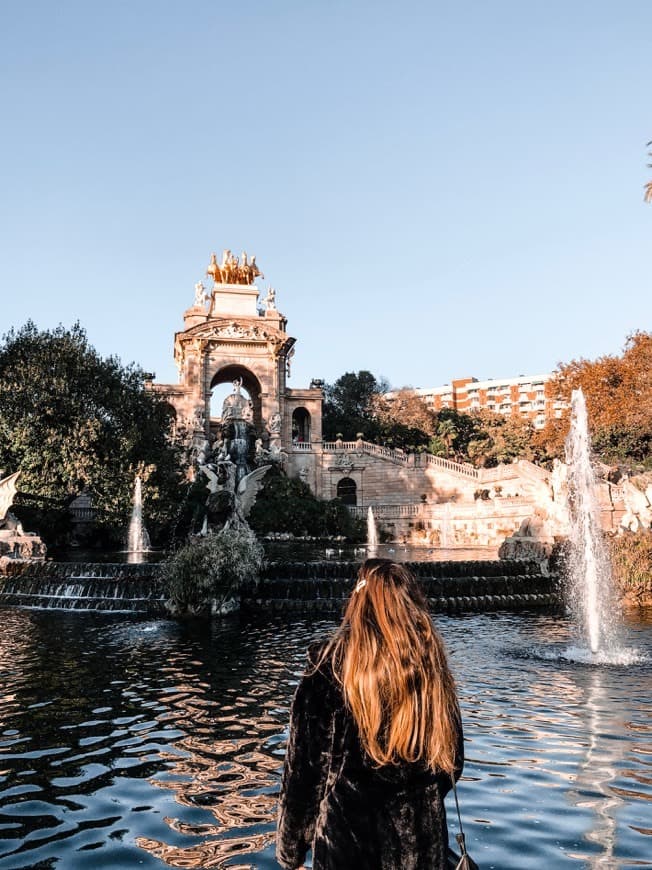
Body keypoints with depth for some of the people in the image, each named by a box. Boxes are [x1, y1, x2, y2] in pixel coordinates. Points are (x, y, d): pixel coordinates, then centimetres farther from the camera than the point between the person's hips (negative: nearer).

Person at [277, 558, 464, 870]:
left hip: (347, 831, -3)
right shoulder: (430, 663, -6)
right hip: (421, 836, 3)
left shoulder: (330, 663, -15)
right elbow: (452, 760, 4)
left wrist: (291, 843, 1)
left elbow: (302, 762, -11)